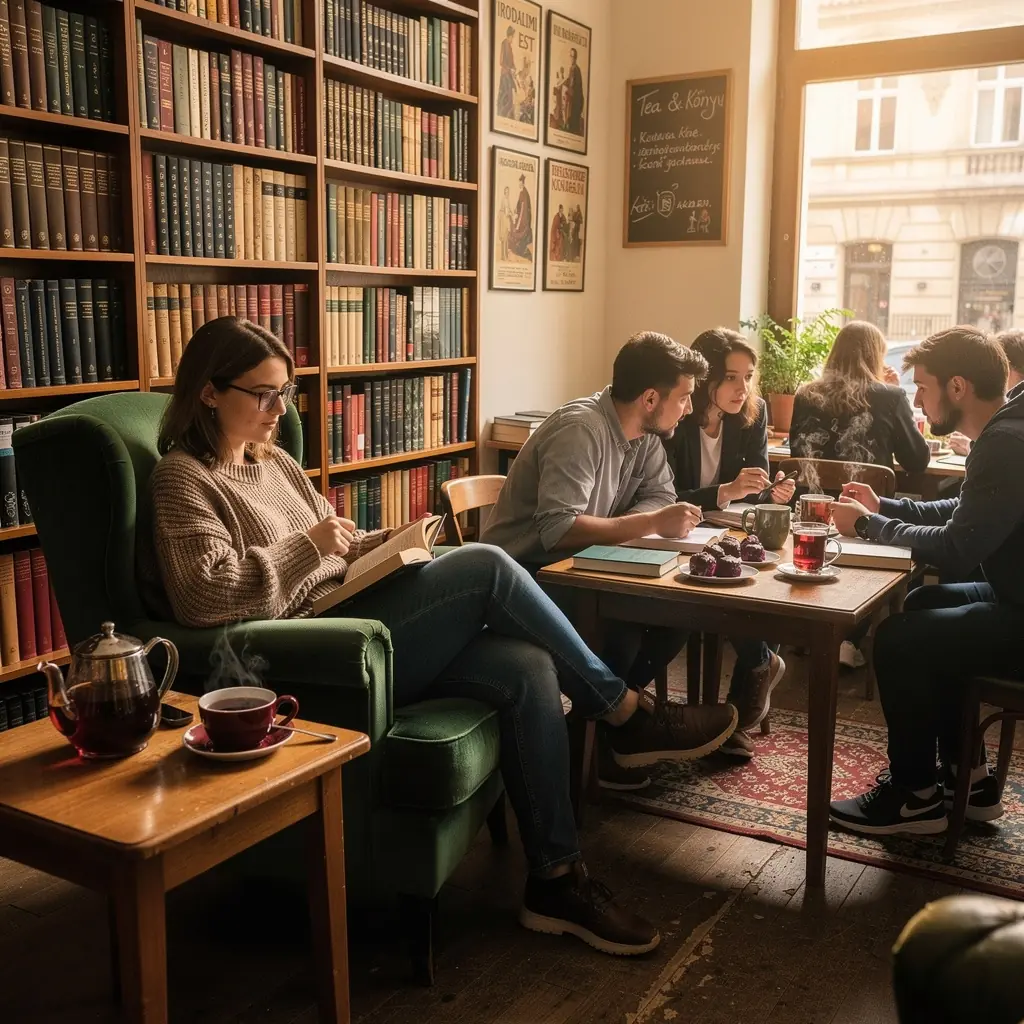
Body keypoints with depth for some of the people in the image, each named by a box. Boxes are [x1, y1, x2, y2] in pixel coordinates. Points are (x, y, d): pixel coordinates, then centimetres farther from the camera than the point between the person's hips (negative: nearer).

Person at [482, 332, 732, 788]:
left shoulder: (644, 434, 4)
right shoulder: (581, 429, -24)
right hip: (527, 575, -9)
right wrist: (651, 523, -31)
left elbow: (659, 494, 2)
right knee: (618, 630, -30)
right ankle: (595, 738, -4)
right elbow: (558, 528, -33)